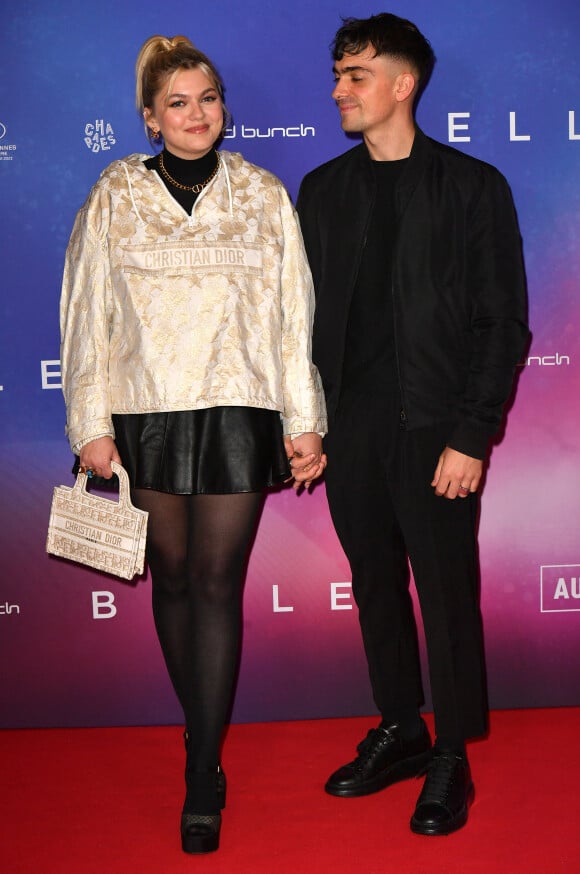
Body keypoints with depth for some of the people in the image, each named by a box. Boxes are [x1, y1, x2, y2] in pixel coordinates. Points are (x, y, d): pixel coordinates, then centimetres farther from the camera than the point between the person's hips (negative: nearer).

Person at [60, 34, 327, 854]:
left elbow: (293, 314, 4)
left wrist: (305, 421, 1)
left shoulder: (263, 195, 5)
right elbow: (89, 316, 4)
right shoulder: (115, 197, 4)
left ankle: (202, 778, 2)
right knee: (172, 576, 9)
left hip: (236, 411, -1)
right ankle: (206, 737, 27)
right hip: (147, 412, 1)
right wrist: (93, 426, -1)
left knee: (217, 584, -3)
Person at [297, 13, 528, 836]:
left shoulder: (472, 187, -3)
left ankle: (452, 760, 20)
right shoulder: (322, 190, 10)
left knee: (447, 597, 3)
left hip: (433, 433, -4)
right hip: (349, 430, 4)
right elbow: (307, 313, 11)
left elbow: (504, 324, -5)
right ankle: (401, 732, 30)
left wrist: (471, 437, -11)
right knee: (376, 589, 13)